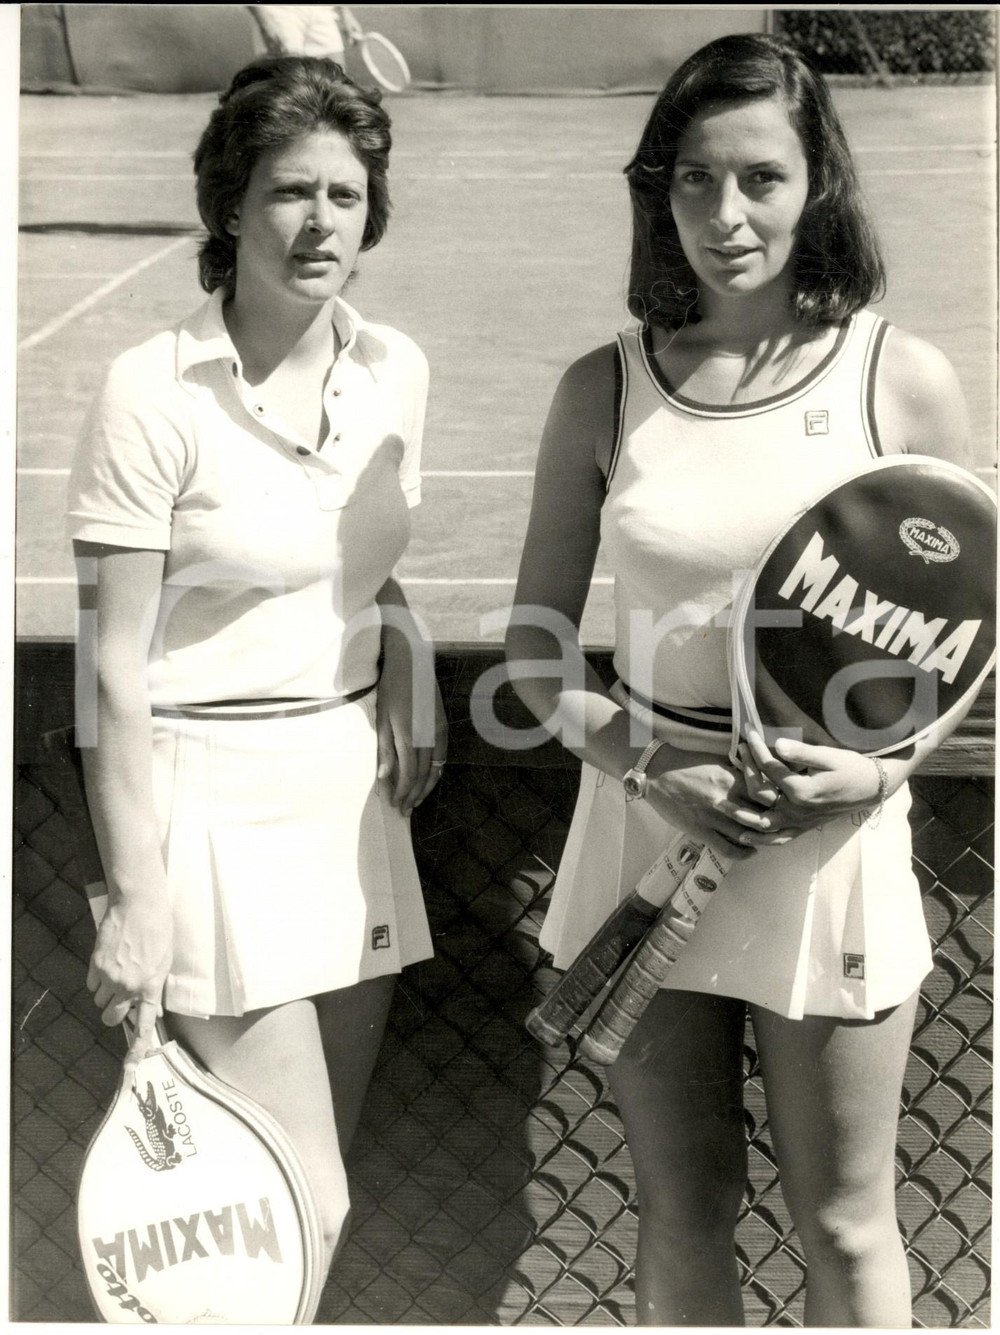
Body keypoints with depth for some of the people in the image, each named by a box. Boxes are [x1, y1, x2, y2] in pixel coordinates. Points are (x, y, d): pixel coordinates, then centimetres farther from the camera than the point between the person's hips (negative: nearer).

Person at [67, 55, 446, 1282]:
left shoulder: (396, 372, 4)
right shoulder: (155, 394, -14)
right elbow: (115, 665, -14)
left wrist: (410, 709, 2)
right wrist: (134, 895, -16)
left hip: (353, 783, 6)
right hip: (213, 798, -6)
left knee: (323, 1177, 13)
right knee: (302, 1210, -5)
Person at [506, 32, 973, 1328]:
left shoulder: (901, 380, -6)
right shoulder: (603, 388, -1)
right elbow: (537, 642, 4)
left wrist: (887, 763, -14)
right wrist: (647, 757, -14)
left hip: (831, 834, -2)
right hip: (645, 824, 2)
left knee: (842, 1225, 11)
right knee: (680, 1213, 16)